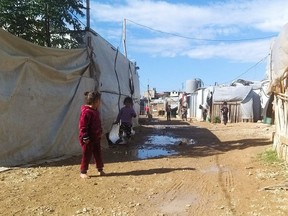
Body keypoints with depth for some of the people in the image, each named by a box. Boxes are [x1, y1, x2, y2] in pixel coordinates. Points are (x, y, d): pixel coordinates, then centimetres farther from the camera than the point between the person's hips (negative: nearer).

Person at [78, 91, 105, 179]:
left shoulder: (95, 111, 11)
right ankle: (83, 172, 15)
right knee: (86, 155, 2)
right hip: (88, 139, -9)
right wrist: (85, 137, -23)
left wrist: (100, 133, 20)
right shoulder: (86, 112, -20)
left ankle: (100, 170, 27)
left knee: (98, 154, 15)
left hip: (96, 138, 9)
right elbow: (82, 126, -22)